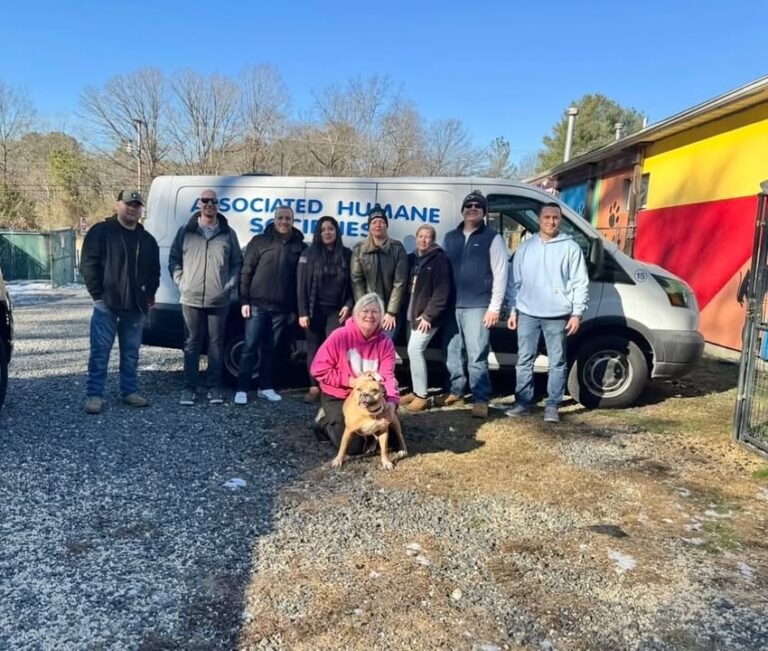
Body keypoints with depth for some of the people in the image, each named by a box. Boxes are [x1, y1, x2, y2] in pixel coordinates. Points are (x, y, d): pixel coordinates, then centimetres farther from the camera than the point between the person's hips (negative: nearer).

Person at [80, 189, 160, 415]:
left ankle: (130, 391, 22)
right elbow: (88, 264, -7)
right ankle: (94, 395, 6)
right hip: (106, 304, -5)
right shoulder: (101, 231, -3)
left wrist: (150, 294, 8)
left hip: (135, 306, 5)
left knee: (131, 352, 12)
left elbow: (154, 270, 20)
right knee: (100, 351, -1)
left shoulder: (147, 239, 13)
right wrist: (97, 294, -11)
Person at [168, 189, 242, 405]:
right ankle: (189, 388, 11)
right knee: (192, 343, 4)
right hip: (191, 299, 0)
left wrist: (231, 283, -3)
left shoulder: (228, 234, 8)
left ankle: (214, 388, 13)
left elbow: (237, 263, 10)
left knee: (216, 343, 5)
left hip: (219, 300, 0)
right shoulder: (185, 231, 7)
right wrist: (181, 282, -3)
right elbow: (174, 259, 9)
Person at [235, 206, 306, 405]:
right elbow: (246, 272, 1)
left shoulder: (299, 246, 7)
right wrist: (244, 301, -6)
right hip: (257, 304, -2)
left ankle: (265, 387, 19)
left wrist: (295, 308, 3)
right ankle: (242, 389, 4)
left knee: (270, 349, 10)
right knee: (250, 347, -1)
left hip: (281, 307, 2)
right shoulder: (259, 241, 3)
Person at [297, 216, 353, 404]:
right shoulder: (309, 254, 2)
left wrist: (348, 305, -6)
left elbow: (353, 284, 8)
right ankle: (314, 387, 13)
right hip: (314, 310, 0)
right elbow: (302, 285, -2)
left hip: (336, 310, 0)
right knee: (314, 349, 5)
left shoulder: (346, 255, 5)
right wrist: (303, 312, -8)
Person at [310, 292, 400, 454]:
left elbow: (387, 376, -19)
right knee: (354, 445, -14)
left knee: (387, 437, -1)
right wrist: (351, 380, -22)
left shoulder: (385, 343, -9)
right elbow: (318, 369, -16)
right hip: (337, 396, -4)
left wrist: (392, 402, -39)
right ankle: (326, 421, 14)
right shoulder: (340, 336, -17)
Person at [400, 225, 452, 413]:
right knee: (414, 351, 10)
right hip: (413, 314, 7)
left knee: (414, 350, -13)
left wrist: (428, 315, -19)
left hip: (427, 316, -7)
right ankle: (416, 391, 20)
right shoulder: (412, 258, 12)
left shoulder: (439, 260, -9)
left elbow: (442, 292, -15)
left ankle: (421, 396, -5)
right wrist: (410, 312, 5)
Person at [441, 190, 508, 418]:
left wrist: (494, 307, -10)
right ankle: (456, 391, 25)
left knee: (477, 356, -7)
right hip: (452, 306, 5)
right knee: (452, 353, 11)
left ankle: (481, 400, 1)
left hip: (478, 307, -5)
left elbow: (500, 274, -4)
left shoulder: (492, 238, 0)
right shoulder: (450, 237, 14)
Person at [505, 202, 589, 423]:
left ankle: (552, 406, 13)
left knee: (557, 362, 4)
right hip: (527, 314, 3)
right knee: (524, 360, 7)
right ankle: (523, 401, 17)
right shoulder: (525, 247, 9)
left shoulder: (570, 248, 0)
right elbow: (515, 281, 11)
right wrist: (513, 310, 7)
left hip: (557, 315, -2)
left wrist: (577, 313, -7)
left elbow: (580, 283, -2)